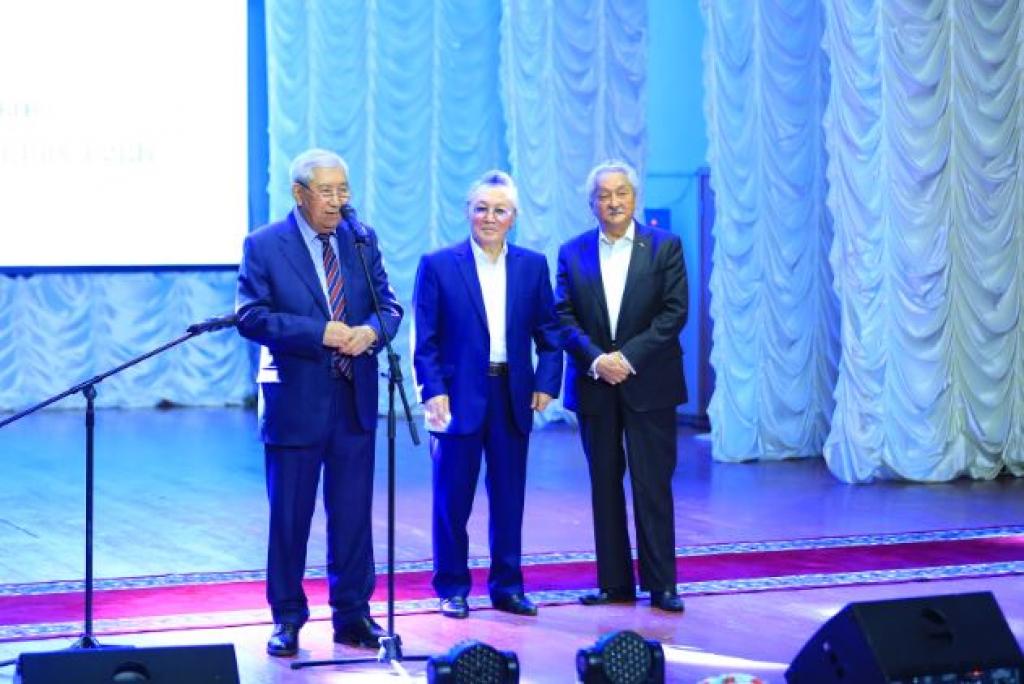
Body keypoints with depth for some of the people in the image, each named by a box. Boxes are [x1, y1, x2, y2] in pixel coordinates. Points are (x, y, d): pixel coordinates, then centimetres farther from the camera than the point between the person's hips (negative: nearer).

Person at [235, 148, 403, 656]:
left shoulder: (362, 240, 8)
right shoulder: (264, 245, -5)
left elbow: (389, 305, 7)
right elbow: (251, 317, -13)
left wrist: (372, 330, -16)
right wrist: (319, 333, -22)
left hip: (355, 400, 3)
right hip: (295, 400, -3)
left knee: (353, 514, 8)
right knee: (289, 516, 5)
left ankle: (352, 614, 18)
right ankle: (287, 619, 16)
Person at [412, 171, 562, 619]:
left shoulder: (533, 266, 7)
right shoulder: (438, 266, -1)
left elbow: (548, 333, 9)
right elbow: (425, 340, -3)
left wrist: (546, 382, -3)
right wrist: (433, 391, -12)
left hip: (514, 397, 3)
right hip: (460, 397, -3)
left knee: (510, 498, 8)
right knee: (453, 499, 4)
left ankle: (507, 587, 19)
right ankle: (452, 588, 15)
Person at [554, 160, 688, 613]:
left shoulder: (665, 247, 1)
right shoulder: (573, 252, 7)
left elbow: (674, 312, -6)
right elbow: (563, 317, 1)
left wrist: (628, 357, -14)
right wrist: (597, 359, -14)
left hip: (648, 384, -2)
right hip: (594, 386, 2)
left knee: (653, 486, -3)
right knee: (605, 487, 6)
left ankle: (661, 584, 2)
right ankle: (614, 583, 12)